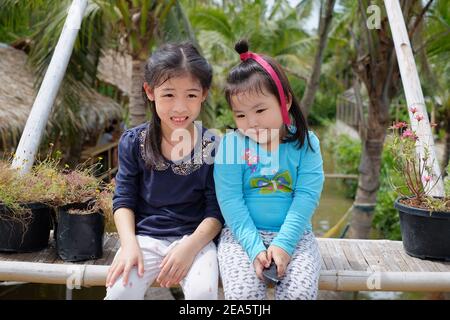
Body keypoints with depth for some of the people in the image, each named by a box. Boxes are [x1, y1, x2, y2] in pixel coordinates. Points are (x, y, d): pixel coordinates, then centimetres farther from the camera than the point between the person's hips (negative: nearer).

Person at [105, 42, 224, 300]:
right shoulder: (134, 142, 0)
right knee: (120, 290, -22)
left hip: (195, 237, -1)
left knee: (203, 291, -27)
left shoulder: (213, 146, -5)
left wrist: (190, 247, -18)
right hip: (145, 236, 2)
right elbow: (124, 199, 3)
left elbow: (216, 210, -4)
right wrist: (129, 244, -12)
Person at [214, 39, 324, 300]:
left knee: (300, 291, -22)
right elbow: (230, 200, -8)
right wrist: (254, 246, -18)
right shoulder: (231, 144, -4)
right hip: (242, 233, 0)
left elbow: (307, 196, -7)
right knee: (243, 291, -24)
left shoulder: (306, 143, -2)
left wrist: (284, 243, -18)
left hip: (294, 233, 1)